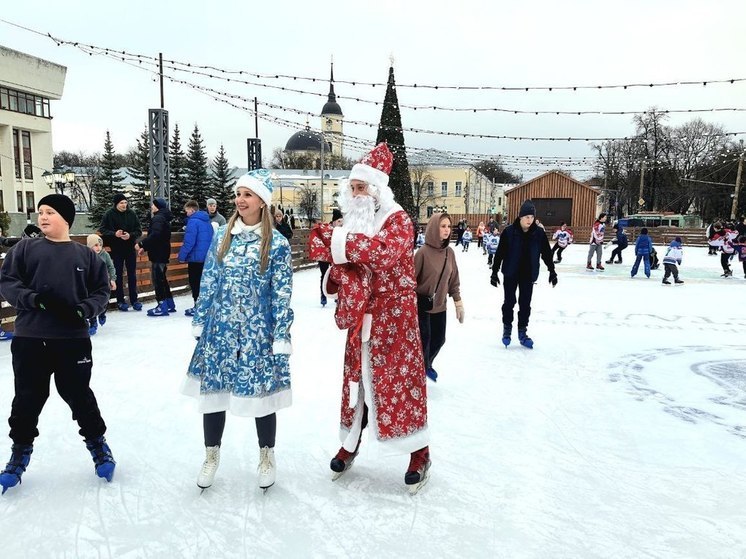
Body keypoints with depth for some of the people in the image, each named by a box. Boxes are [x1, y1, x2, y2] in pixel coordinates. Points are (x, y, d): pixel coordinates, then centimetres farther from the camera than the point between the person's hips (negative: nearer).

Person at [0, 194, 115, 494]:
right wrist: (34, 299, -18)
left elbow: (101, 290, 5)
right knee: (28, 397, 11)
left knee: (78, 394, 9)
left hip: (74, 339, 0)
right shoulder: (25, 248, 3)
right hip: (29, 339, 1)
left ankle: (97, 442, 29)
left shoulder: (85, 254, 3)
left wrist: (84, 310, -13)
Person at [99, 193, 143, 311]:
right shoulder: (109, 214, -6)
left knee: (132, 274, 7)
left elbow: (139, 230, 1)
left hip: (130, 248, 2)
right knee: (118, 274, 5)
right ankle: (120, 300, 12)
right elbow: (102, 230, -4)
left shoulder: (131, 214, -1)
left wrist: (130, 235, -18)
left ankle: (134, 299, 15)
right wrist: (114, 234, -21)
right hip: (116, 249, -2)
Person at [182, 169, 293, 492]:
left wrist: (281, 337, -9)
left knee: (261, 393, 7)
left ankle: (267, 456, 31)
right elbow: (208, 282, 9)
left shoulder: (277, 243, -6)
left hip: (257, 334, -3)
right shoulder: (222, 236, 4)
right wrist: (199, 322, 8)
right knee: (212, 392, 10)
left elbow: (282, 294, -7)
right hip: (219, 330, 3)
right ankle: (211, 456, 32)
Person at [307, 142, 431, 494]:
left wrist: (342, 243, -26)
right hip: (359, 317, 6)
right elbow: (341, 267, 13)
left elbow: (385, 253, -30)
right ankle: (350, 443, 29)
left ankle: (419, 454, 12)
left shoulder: (397, 219, -10)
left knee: (400, 380, -2)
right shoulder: (353, 222, 10)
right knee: (356, 379, 13)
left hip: (393, 317, -6)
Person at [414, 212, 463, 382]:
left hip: (440, 305, 6)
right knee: (424, 339, 1)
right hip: (422, 305, -6)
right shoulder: (423, 252, -18)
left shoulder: (449, 252, 0)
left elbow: (453, 279, 8)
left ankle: (426, 365, 42)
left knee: (439, 339, 16)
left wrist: (458, 302, 8)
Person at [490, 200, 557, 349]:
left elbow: (546, 253, 5)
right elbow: (500, 253, -7)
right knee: (509, 302, 5)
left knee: (525, 304, 8)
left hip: (528, 275, 2)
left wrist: (552, 271, 8)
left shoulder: (539, 233, -6)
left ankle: (522, 332, 20)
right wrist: (494, 272, -6)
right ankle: (507, 329, 22)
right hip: (510, 274, -2)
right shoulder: (509, 231, -13)